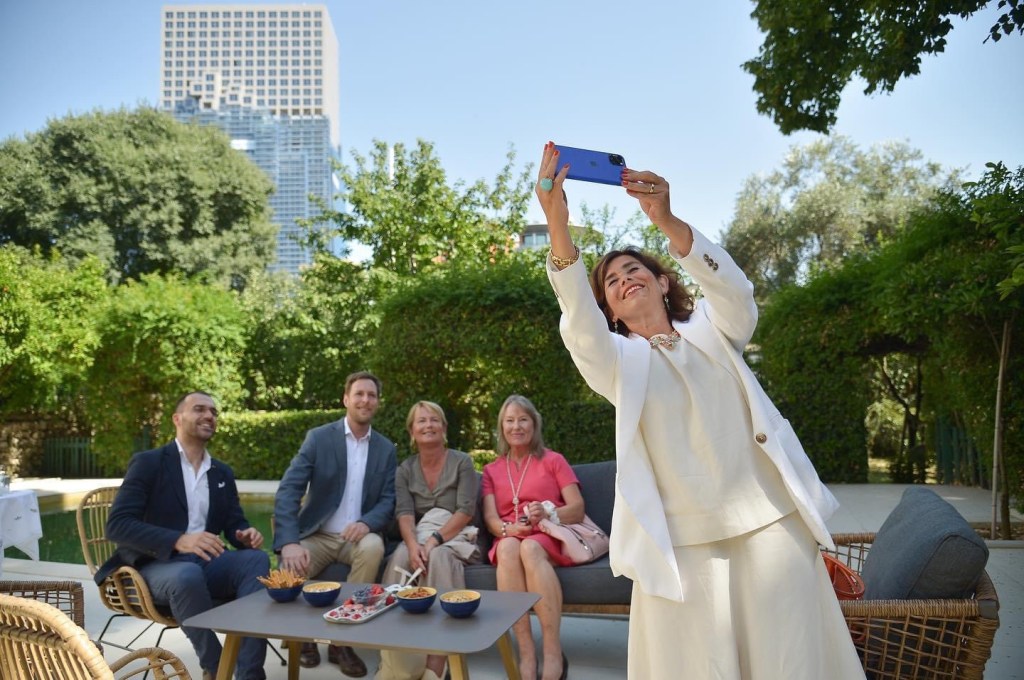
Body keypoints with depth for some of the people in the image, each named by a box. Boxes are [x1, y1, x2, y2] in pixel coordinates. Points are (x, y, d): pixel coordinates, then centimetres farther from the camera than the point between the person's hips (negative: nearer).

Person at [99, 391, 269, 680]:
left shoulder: (223, 473, 15)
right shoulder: (148, 462, -3)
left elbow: (235, 524, 15)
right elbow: (117, 525, -13)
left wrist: (247, 534, -12)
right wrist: (179, 540, -28)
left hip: (206, 564, 5)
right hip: (157, 566, -5)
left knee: (256, 559, -25)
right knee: (188, 575, -38)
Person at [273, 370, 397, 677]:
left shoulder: (386, 449, 5)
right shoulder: (318, 437, -4)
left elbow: (388, 500, 1)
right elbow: (288, 490, -13)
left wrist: (367, 522, -24)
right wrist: (289, 542, -29)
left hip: (358, 536, 1)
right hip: (317, 536, -1)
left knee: (373, 546, -32)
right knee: (289, 571, -30)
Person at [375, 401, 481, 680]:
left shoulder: (462, 462, 0)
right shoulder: (405, 469, 9)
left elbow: (465, 511, -10)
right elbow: (404, 513, -6)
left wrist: (433, 541, -24)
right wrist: (414, 545, -27)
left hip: (455, 538, -2)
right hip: (418, 538, 3)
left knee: (439, 557, -37)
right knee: (400, 558, -32)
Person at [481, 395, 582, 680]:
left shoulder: (553, 460, 13)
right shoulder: (491, 470, 20)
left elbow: (578, 509, 2)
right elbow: (490, 518, 6)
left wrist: (546, 514, -18)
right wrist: (508, 528, -17)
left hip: (550, 537, -2)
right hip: (510, 539, 2)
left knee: (530, 548, -37)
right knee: (508, 547, -36)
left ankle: (554, 654, -37)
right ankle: (526, 654, -38)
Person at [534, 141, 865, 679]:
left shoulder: (712, 330, 12)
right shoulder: (617, 360, 7)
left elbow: (733, 289, -11)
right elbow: (579, 325, -15)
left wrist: (667, 221, -27)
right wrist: (557, 226, -31)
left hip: (770, 519, 1)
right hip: (681, 540, -1)